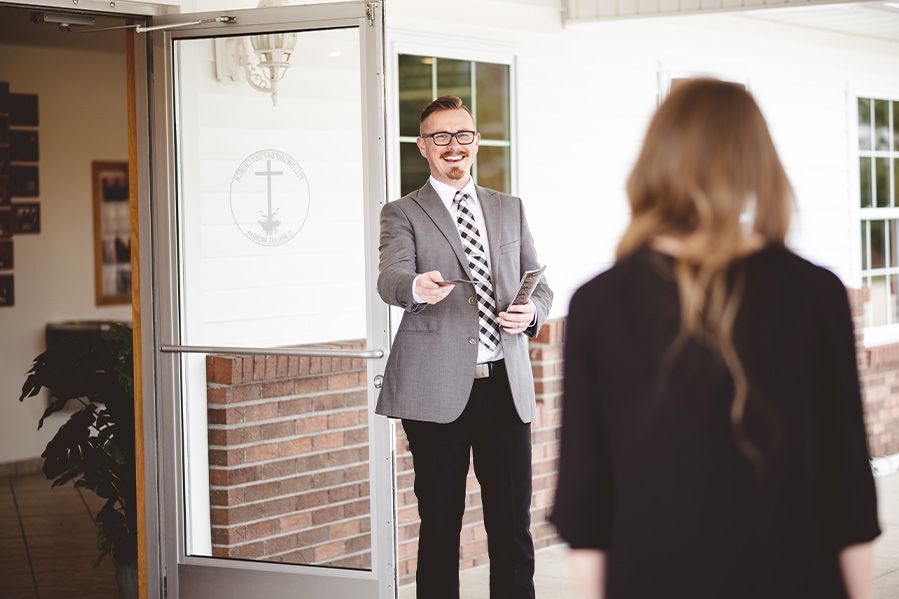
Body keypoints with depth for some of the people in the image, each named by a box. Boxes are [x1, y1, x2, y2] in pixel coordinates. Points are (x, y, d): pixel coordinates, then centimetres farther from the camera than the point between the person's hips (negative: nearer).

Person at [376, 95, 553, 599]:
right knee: (440, 528, 3)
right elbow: (391, 279, -14)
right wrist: (418, 288, -38)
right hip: (437, 390, -3)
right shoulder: (402, 214, 4)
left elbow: (540, 286, 18)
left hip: (505, 386, 3)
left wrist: (530, 312, -6)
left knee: (513, 528, 3)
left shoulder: (510, 209, 17)